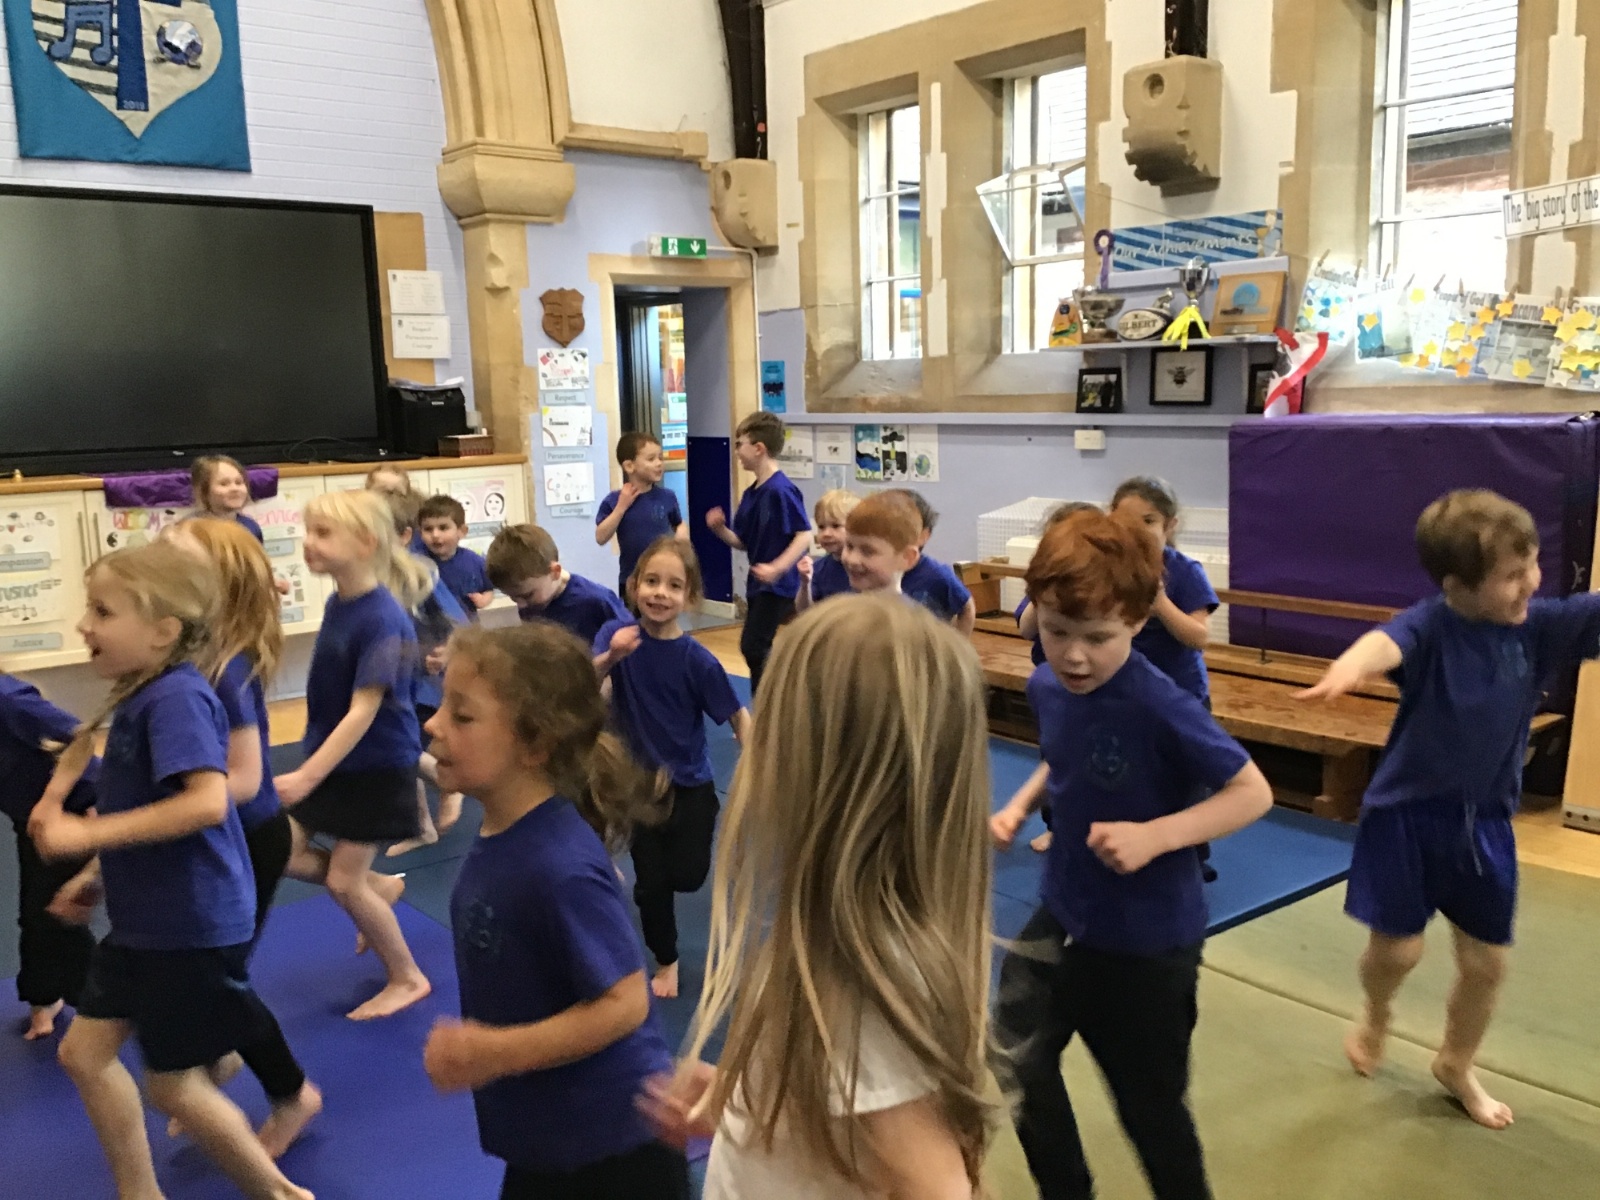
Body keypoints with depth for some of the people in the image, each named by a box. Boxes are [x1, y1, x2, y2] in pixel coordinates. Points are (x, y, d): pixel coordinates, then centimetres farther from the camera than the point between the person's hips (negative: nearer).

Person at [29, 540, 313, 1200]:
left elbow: (207, 800, -34)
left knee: (173, 1083, 5)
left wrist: (87, 834, -29)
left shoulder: (176, 696, -23)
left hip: (192, 925, -9)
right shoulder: (142, 697, 6)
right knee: (85, 1051, 17)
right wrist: (103, 876, 12)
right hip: (145, 920, 9)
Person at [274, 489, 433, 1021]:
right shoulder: (335, 605, 0)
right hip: (331, 758, 8)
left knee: (343, 881, 0)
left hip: (376, 766, -8)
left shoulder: (382, 618, -25)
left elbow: (364, 710, -27)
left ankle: (408, 978, 20)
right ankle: (379, 888, 26)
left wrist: (306, 777, -28)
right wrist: (308, 771, 17)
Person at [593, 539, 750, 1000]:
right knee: (650, 883, 8)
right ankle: (665, 962, 33)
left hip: (691, 785, -1)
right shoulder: (617, 634, -13)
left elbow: (739, 717, -10)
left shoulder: (697, 659, -18)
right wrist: (611, 657, -45)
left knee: (686, 875, -2)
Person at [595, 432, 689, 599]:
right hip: (631, 580, -1)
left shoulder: (667, 497, -4)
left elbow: (680, 524, 12)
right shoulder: (615, 500, -7)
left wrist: (682, 537, -11)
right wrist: (621, 507, -18)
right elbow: (601, 538, -13)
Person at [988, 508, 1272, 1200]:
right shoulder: (1046, 688, -7)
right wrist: (1019, 808, -1)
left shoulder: (1160, 708, -28)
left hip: (1147, 940, -7)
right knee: (1012, 1069, 17)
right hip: (1063, 914, 7)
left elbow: (1253, 793, -21)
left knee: (1149, 1106, 12)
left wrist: (1154, 836, -32)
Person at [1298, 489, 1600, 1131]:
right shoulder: (1429, 625, -22)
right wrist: (1350, 667, -68)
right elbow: (1386, 642, -44)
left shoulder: (1541, 624, -8)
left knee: (1487, 963, 12)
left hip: (1484, 820, 4)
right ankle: (1376, 1015, 41)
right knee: (1397, 948, 3)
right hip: (1407, 812, -4)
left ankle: (1456, 1065, 41)